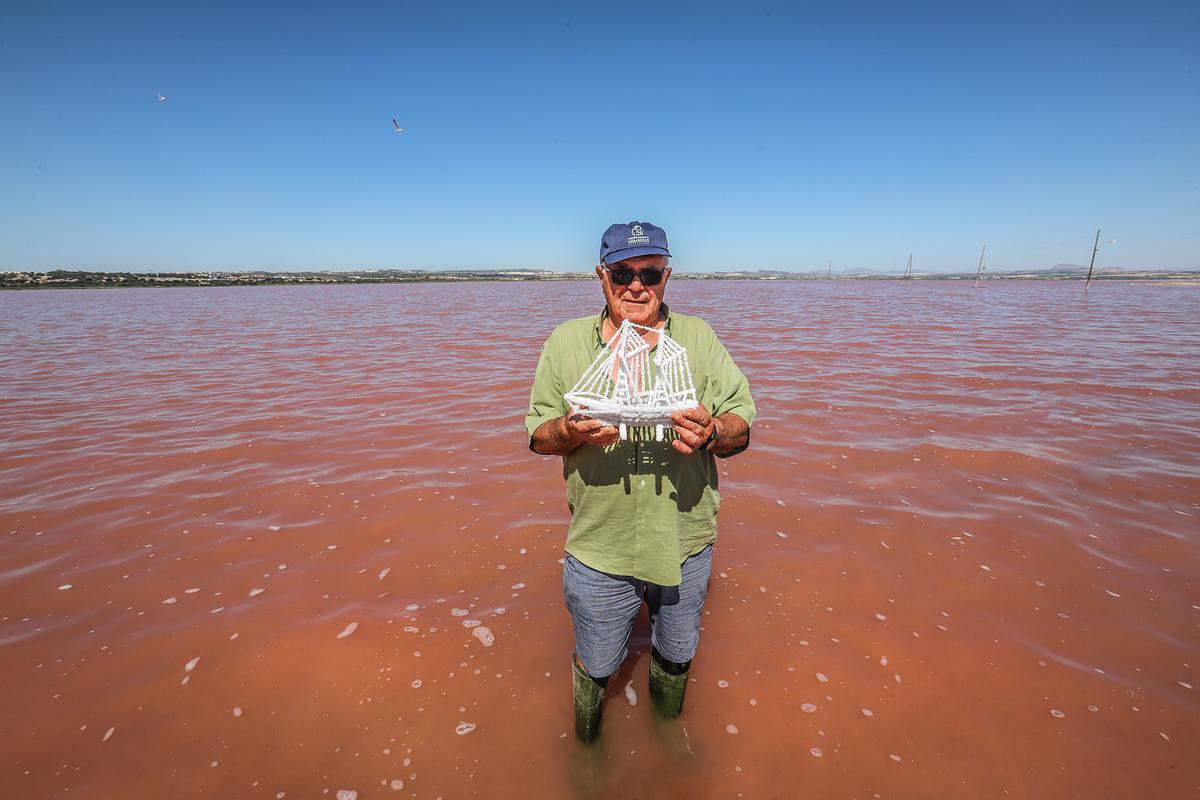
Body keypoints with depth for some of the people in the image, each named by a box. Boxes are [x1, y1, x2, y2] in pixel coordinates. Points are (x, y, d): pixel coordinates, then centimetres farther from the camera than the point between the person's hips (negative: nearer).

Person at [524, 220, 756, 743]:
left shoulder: (699, 338, -3)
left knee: (676, 656, 26)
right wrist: (570, 432, -24)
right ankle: (588, 749, 54)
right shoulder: (566, 342, -4)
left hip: (684, 542, 2)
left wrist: (712, 433, -28)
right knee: (595, 665, 20)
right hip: (599, 549, -1)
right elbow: (537, 435, -2)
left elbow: (741, 426, -5)